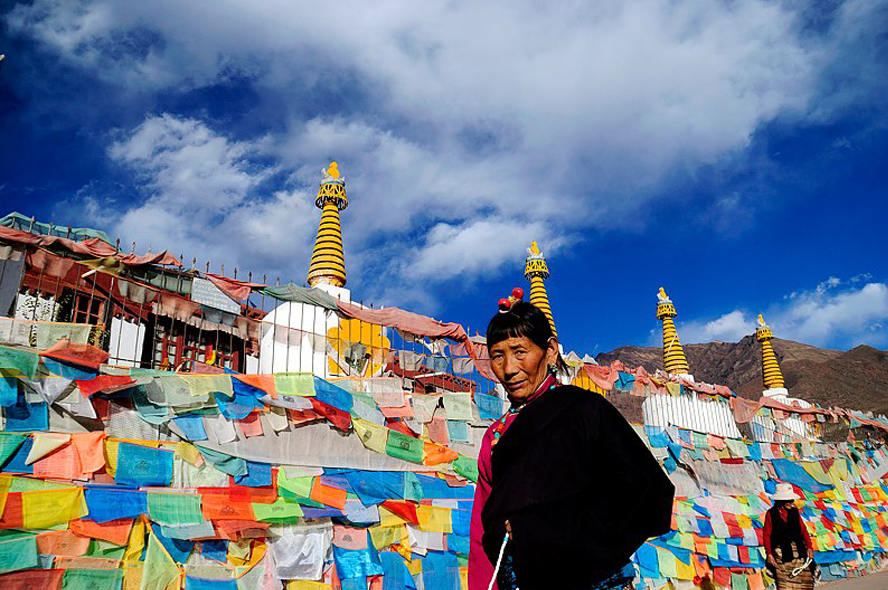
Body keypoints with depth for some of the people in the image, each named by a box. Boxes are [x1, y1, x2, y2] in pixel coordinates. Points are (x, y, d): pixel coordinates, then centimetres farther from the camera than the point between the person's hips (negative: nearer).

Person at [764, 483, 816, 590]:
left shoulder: (794, 511, 8)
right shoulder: (771, 513, -4)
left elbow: (803, 529, 9)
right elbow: (766, 535, -4)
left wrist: (809, 547, 0)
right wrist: (769, 554, -8)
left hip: (798, 551, 4)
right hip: (782, 553, -4)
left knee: (805, 579, 3)